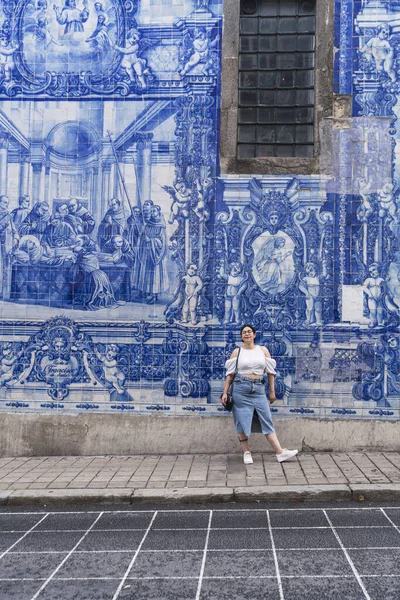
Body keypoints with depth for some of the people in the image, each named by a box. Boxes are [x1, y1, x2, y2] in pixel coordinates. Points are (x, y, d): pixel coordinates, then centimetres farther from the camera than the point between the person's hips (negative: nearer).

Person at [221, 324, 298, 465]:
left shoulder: (263, 350, 8)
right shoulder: (237, 352, 4)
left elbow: (270, 372, 11)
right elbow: (229, 374, 4)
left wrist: (272, 391, 9)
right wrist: (225, 393, 0)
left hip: (258, 389, 1)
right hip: (241, 388, -1)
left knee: (266, 421, 1)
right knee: (242, 421, 2)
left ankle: (280, 453, -1)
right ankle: (246, 453, 12)